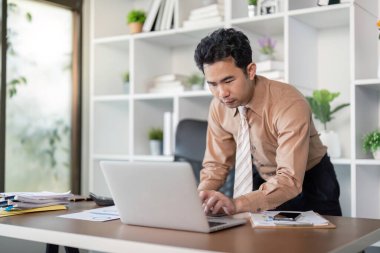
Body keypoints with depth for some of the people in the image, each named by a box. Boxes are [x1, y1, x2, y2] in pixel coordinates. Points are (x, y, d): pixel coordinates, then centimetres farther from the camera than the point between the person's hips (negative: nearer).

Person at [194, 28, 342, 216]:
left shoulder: (290, 104, -29)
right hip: (263, 182, 4)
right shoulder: (219, 106, -12)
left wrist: (236, 204, -48)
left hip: (307, 184, -3)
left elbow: (291, 179, -35)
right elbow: (216, 164, -5)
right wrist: (200, 196, -25)